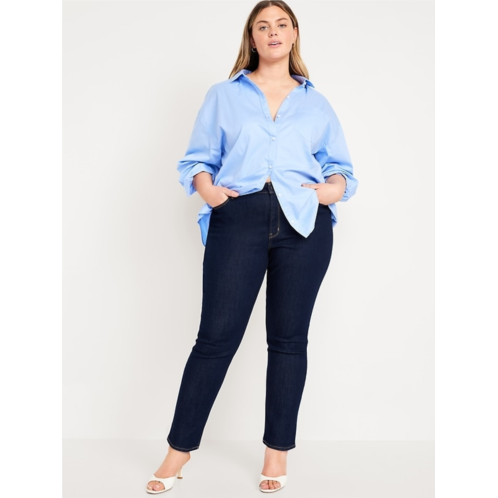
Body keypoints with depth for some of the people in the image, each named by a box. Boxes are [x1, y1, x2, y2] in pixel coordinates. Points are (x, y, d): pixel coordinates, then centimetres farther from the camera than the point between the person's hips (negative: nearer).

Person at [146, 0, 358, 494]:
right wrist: (206, 188, -6)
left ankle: (277, 451, 18)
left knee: (288, 338, 5)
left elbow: (341, 166, 17)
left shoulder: (316, 103, 19)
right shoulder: (223, 96, 17)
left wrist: (333, 188, -4)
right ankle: (179, 448, 12)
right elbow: (198, 157, 14)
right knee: (216, 335, -3)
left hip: (304, 223, 2)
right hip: (239, 218, -1)